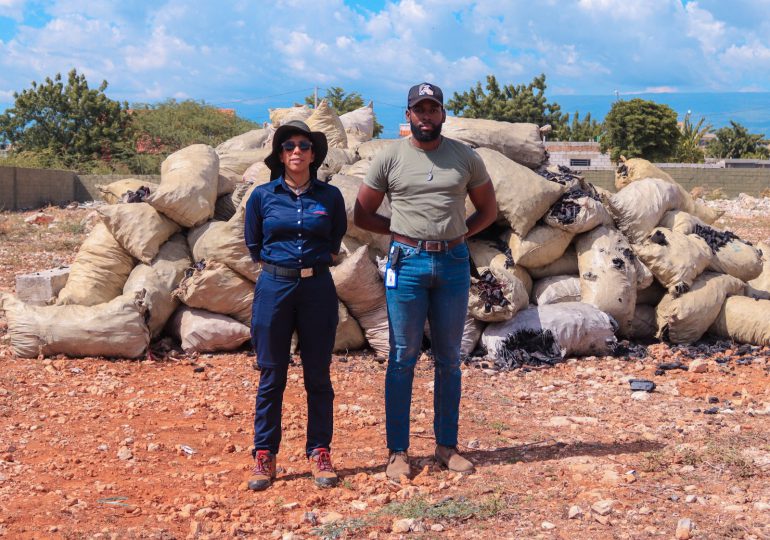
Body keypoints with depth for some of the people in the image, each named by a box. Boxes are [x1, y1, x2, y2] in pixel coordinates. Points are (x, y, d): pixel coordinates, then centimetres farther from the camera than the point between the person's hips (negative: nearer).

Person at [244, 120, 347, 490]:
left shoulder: (330, 196, 4)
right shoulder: (262, 197, 2)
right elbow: (254, 246, 13)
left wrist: (314, 262, 11)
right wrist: (279, 266, 10)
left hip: (318, 289, 1)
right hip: (274, 288, 0)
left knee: (318, 376, 5)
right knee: (271, 376, 4)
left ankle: (319, 454, 15)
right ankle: (264, 456, 13)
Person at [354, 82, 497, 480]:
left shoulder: (465, 157, 6)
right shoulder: (389, 158, 1)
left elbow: (488, 210, 15)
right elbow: (362, 214, 6)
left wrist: (457, 234, 1)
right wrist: (402, 231, -2)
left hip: (454, 264, 2)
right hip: (407, 263, -2)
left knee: (449, 358, 9)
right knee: (403, 358, 1)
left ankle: (447, 447, 20)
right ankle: (398, 451, 8)